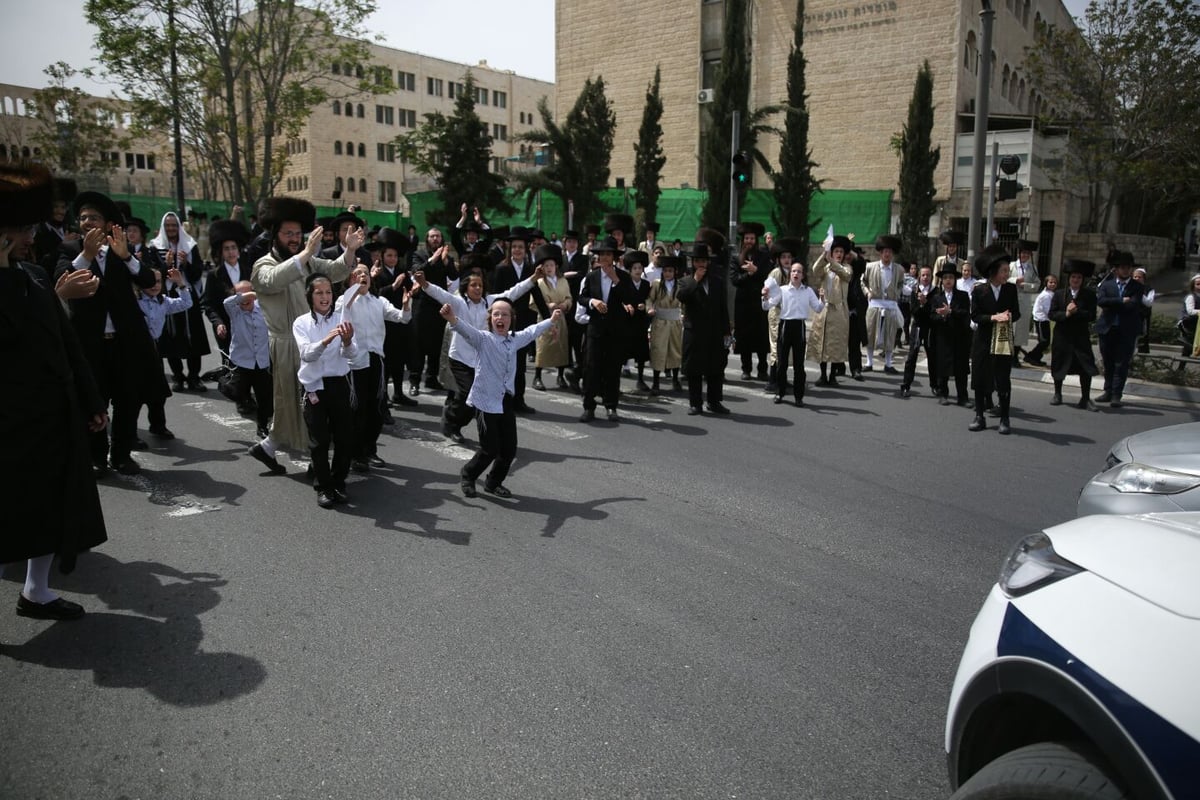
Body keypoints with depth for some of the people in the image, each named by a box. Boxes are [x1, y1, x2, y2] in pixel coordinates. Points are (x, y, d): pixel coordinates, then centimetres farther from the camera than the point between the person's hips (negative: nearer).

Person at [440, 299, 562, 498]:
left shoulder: (515, 340, 9)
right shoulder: (483, 339, -9)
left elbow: (532, 332, 28)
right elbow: (467, 330, -29)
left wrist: (551, 320, 41)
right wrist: (453, 319, -50)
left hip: (506, 402, 6)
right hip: (486, 402, -6)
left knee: (509, 449, 8)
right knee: (490, 450, -5)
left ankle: (493, 483, 31)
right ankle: (468, 475, 23)